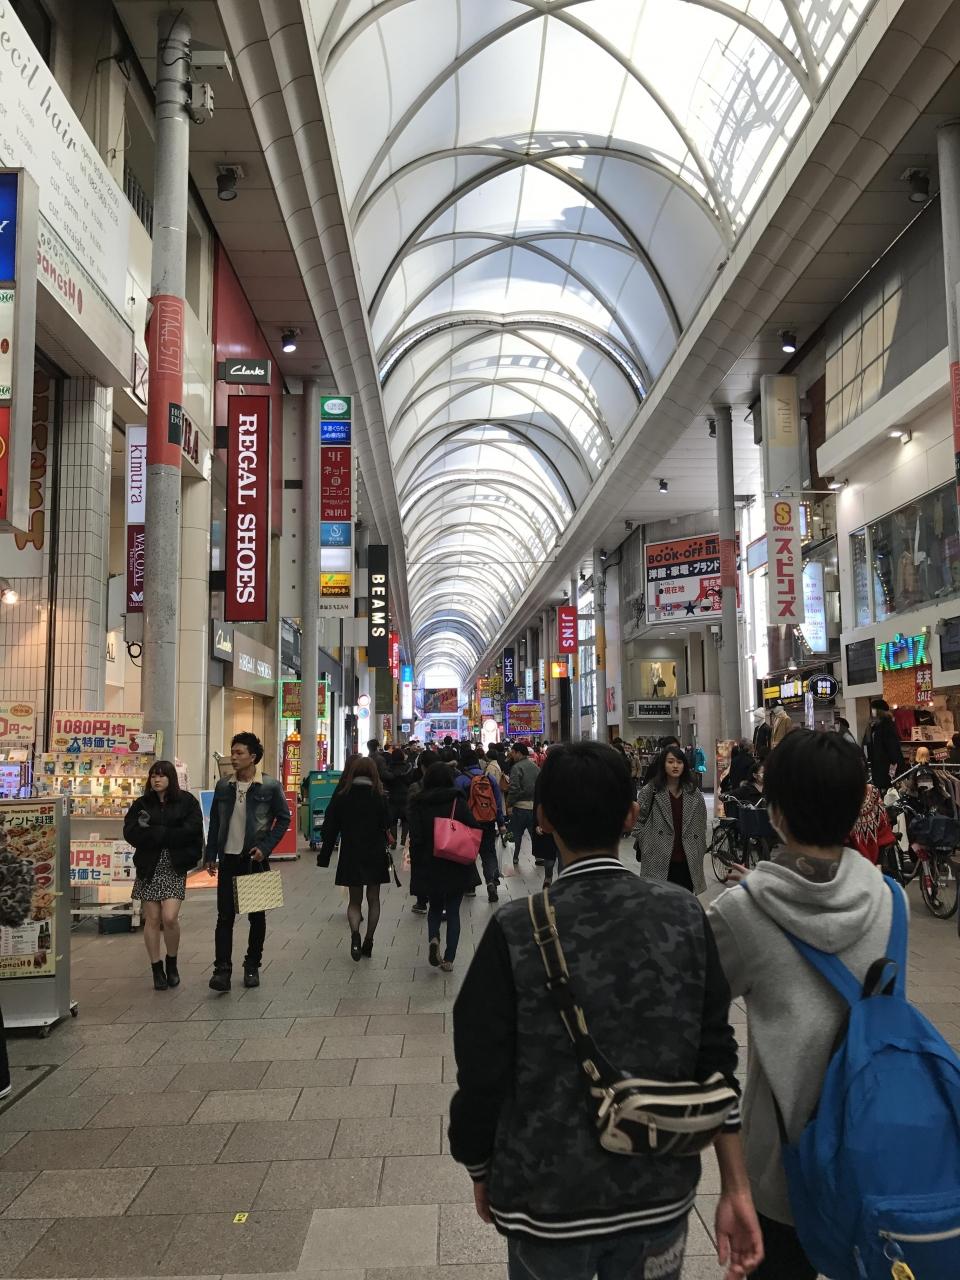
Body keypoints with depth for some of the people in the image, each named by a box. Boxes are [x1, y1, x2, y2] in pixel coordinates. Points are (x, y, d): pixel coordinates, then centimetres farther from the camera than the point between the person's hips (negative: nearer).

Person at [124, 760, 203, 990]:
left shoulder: (187, 802, 0)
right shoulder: (141, 804, 5)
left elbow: (190, 831, -12)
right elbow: (130, 833, -8)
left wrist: (153, 833, -11)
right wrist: (168, 836, -15)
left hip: (175, 868, -2)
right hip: (149, 868, 2)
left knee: (170, 918, -10)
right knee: (152, 920, 4)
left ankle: (172, 963, 15)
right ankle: (157, 969, 19)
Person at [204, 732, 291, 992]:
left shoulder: (270, 786, -7)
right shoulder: (223, 786, 4)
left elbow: (283, 819, -2)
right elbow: (215, 822, 10)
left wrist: (266, 847, -12)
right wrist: (211, 856, 6)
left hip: (255, 859, -2)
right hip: (228, 858, 2)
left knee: (257, 916, 9)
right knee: (225, 916, -1)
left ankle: (252, 967, 21)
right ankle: (222, 970, 1)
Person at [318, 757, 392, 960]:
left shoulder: (341, 798, -3)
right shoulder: (381, 798, -6)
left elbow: (330, 830, -1)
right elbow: (387, 827, -7)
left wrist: (324, 857, 4)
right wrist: (386, 850, 3)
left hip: (350, 857, 1)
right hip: (375, 856, -1)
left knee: (354, 900, 9)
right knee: (373, 899, 13)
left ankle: (355, 934, -16)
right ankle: (368, 942, 13)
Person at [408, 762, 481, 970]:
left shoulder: (418, 804, -4)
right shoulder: (457, 801, -6)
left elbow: (416, 839, -8)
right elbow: (474, 829, -7)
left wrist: (416, 866, -1)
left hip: (429, 866, 1)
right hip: (457, 867, -1)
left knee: (434, 907, 19)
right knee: (453, 911, 10)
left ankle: (433, 938, -8)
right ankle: (449, 959, 7)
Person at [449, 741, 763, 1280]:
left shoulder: (515, 931, -20)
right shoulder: (686, 916, -11)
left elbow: (483, 1073, -13)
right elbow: (716, 1058, -6)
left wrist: (482, 1174, 5)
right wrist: (736, 1189, 3)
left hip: (549, 1199, -2)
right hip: (661, 1193, 2)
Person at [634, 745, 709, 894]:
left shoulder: (693, 792, 9)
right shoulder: (651, 790, -3)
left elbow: (701, 823, 15)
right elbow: (639, 820, 2)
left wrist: (700, 850, 13)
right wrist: (645, 845, -1)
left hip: (687, 861, 3)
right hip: (659, 861, -3)